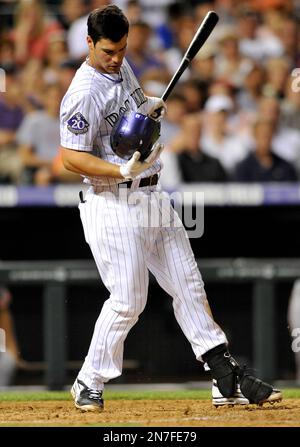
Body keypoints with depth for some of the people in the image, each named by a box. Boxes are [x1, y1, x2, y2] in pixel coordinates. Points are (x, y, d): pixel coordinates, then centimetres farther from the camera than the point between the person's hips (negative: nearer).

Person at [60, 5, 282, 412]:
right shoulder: (84, 93, -18)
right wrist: (123, 171, -31)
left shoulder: (122, 67, 9)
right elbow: (71, 157, -20)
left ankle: (226, 378, 11)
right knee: (128, 300, -8)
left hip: (153, 196, 9)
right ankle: (89, 385, 8)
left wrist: (151, 108, 5)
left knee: (188, 286, 8)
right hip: (114, 206, -9)